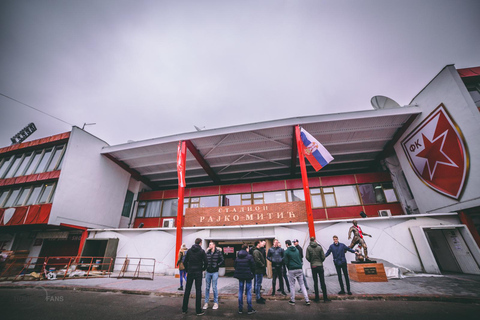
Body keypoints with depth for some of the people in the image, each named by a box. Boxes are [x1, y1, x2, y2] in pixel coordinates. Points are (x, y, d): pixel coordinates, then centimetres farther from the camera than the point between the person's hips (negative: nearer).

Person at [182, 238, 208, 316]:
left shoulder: (189, 250, 3)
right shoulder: (202, 251, -6)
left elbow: (185, 262, 4)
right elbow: (205, 262, -8)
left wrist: (187, 270, 14)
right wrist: (203, 269, 10)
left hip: (190, 272, 3)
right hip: (198, 272, -3)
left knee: (187, 290, 12)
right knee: (198, 291, 3)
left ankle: (184, 309, 20)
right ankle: (198, 311, 8)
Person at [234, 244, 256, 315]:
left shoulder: (237, 257, 1)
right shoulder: (249, 256, -13)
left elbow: (235, 265, 5)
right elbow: (253, 266, -11)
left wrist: (238, 273, 14)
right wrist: (252, 273, 5)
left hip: (240, 275, 4)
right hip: (248, 275, -4)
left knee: (240, 291, 13)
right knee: (248, 292, 6)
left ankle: (240, 309, 19)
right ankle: (250, 309, 12)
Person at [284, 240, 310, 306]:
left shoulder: (286, 251, -7)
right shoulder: (297, 250, 9)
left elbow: (286, 262, -5)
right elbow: (300, 259, 16)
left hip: (292, 270, -4)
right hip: (299, 269, 4)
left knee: (292, 285, 8)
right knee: (302, 284, 10)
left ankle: (292, 300, 16)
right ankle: (307, 300, 7)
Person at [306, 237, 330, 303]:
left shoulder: (308, 248, -6)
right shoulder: (319, 247, -6)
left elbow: (307, 257, -8)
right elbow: (323, 256, -5)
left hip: (313, 266, 0)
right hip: (320, 266, 0)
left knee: (315, 282, 9)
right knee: (322, 282, 7)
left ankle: (317, 298, 14)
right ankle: (325, 298, 11)